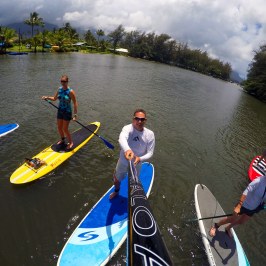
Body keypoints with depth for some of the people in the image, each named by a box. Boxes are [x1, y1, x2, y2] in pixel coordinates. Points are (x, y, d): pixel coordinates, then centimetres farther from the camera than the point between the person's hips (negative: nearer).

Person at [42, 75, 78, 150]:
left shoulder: (70, 91, -18)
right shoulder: (59, 89, 0)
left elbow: (75, 103, -17)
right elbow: (54, 98, 14)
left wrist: (75, 114, -20)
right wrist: (47, 97, -4)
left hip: (67, 112, -6)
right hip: (60, 111, 6)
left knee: (65, 129, -2)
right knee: (59, 128, 15)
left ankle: (71, 142, 20)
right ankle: (62, 140, 40)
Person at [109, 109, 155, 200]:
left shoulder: (150, 134, -19)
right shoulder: (128, 128, -28)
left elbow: (150, 153, -15)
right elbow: (122, 139, -50)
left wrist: (140, 159, -36)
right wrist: (127, 150, -72)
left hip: (136, 164, 1)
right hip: (123, 162, 0)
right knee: (116, 180, 24)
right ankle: (116, 191, 61)